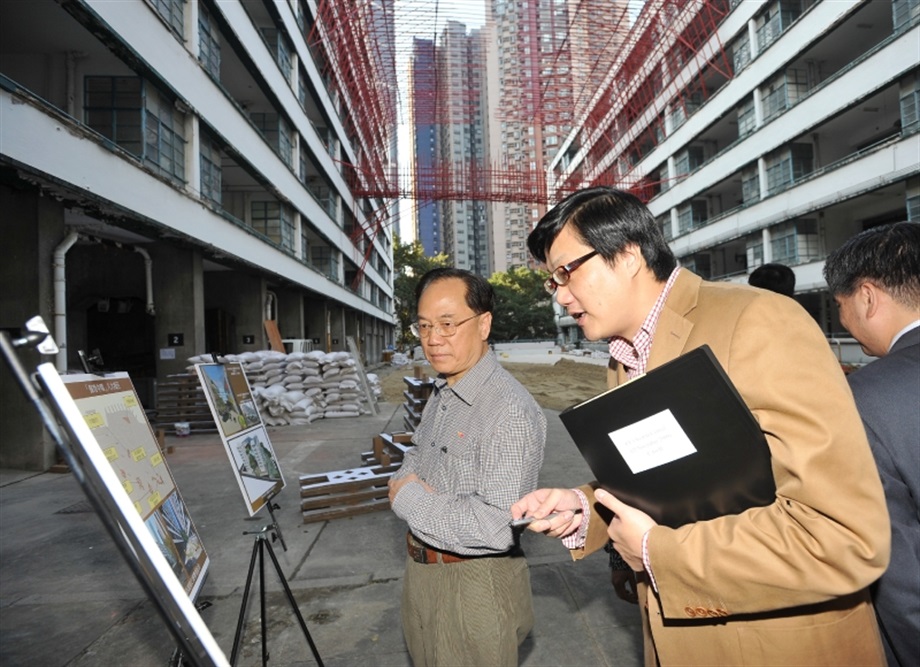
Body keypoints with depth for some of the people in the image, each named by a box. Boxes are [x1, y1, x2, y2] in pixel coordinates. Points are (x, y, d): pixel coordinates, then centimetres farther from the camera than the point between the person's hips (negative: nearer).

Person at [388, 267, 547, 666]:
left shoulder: (510, 410, -27)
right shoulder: (440, 395, 3)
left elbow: (496, 527, -33)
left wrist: (409, 497, -21)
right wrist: (404, 480, -9)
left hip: (474, 585, -8)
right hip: (422, 573, 8)